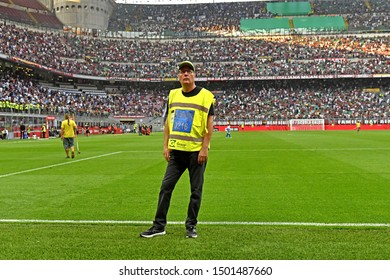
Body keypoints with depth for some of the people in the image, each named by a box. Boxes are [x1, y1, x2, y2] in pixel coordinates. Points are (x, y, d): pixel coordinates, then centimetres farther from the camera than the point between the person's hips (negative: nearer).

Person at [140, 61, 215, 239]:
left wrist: (204, 148, -12)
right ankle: (159, 226, 11)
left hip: (197, 151, -4)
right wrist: (166, 146, 7)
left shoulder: (205, 95, -3)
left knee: (196, 190, 4)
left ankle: (191, 226, 16)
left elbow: (210, 124, -6)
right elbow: (168, 121, 14)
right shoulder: (173, 95, 10)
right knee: (165, 187, 3)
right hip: (176, 150, 4)